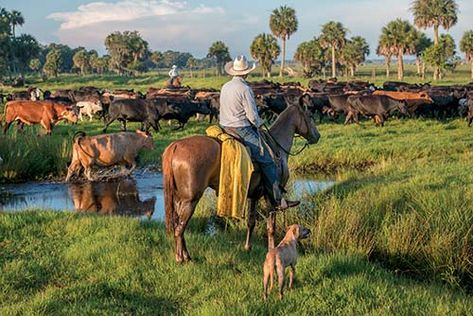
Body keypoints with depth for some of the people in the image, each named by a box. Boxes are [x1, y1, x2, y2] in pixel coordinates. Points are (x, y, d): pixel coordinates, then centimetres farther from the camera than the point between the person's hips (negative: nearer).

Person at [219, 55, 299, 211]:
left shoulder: (225, 87, 11)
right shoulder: (245, 89, -16)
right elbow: (252, 115, -16)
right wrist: (259, 124, 5)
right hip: (242, 131, -10)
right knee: (267, 163, -5)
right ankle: (278, 201, -5)